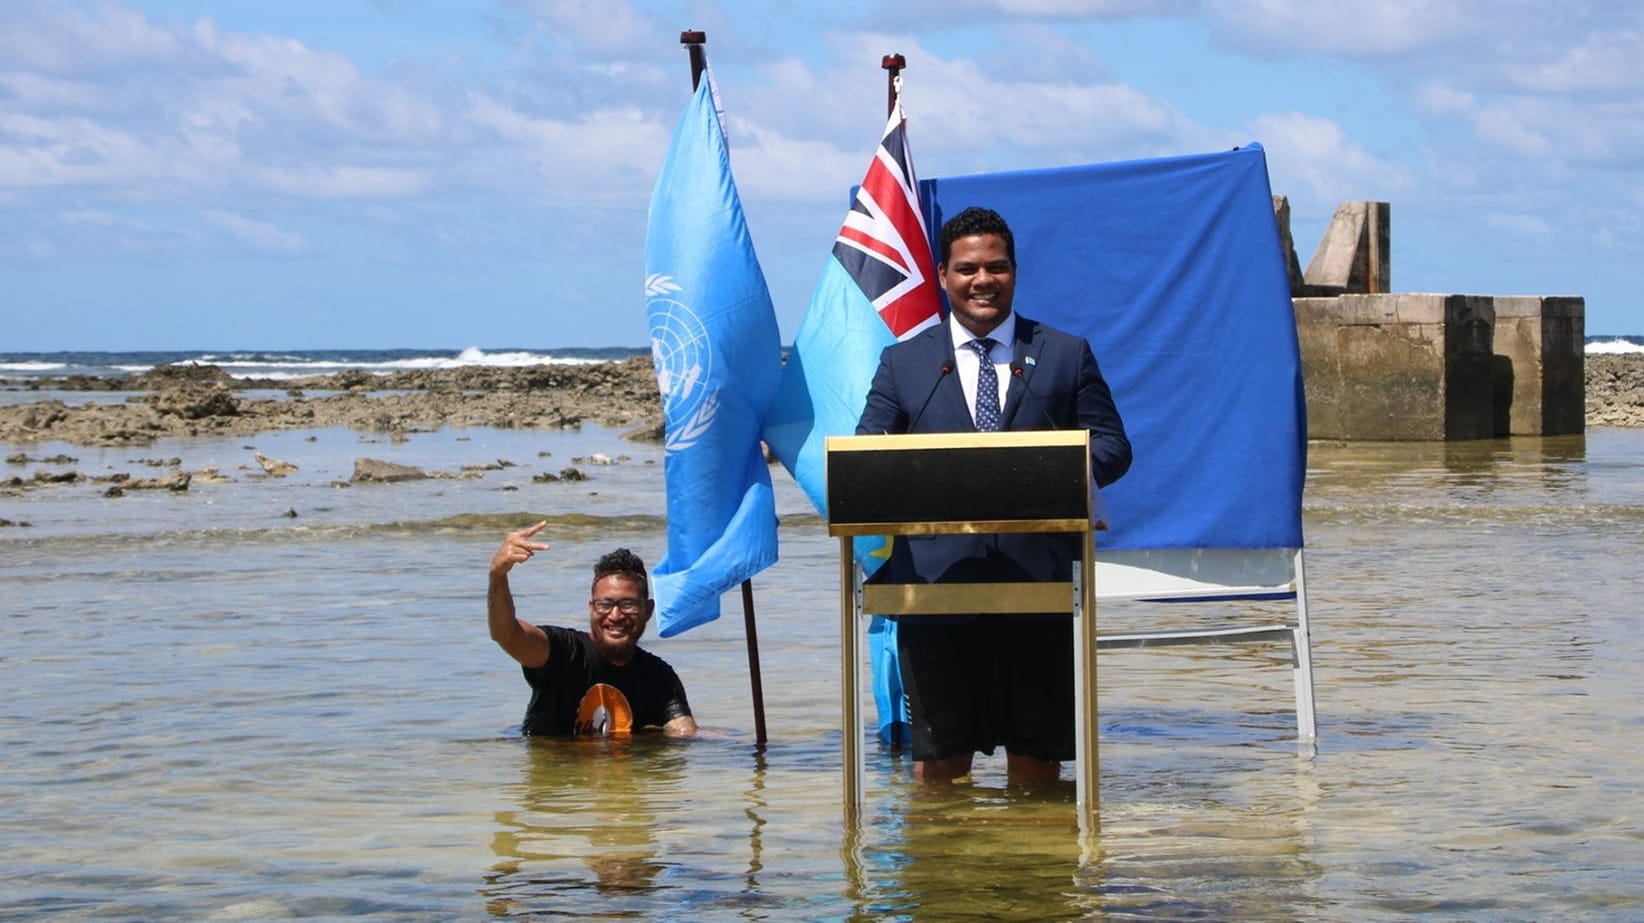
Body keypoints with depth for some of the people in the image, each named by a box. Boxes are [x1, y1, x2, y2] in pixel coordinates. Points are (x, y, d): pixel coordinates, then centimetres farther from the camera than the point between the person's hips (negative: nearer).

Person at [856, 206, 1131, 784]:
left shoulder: (1067, 356, 14)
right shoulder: (902, 363, 15)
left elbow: (1112, 446, 9)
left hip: (1040, 579, 0)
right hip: (937, 578, 0)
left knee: (1038, 747, 4)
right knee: (939, 752, -1)